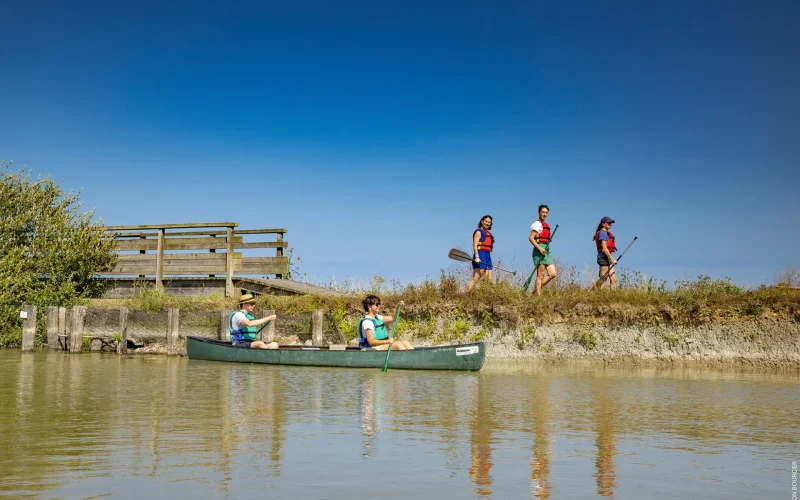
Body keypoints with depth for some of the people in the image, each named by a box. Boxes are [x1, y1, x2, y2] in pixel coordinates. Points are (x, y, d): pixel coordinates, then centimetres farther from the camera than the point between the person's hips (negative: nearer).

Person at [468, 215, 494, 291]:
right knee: (475, 279, -14)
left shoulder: (489, 233, 21)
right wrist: (476, 257, -26)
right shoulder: (479, 232, -4)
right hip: (480, 256, -9)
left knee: (489, 279, 5)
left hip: (488, 256, 9)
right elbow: (475, 245, -14)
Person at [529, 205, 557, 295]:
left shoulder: (546, 225, 19)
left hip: (546, 251, 9)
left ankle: (536, 290, 10)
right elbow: (531, 238, -16)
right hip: (539, 250, -9)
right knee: (540, 276, -9)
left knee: (552, 274, 2)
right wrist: (539, 248, -24)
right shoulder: (538, 224, -7)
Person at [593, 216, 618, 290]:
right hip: (604, 258, -10)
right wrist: (612, 259, -21)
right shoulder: (603, 233, -11)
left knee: (614, 279, 6)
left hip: (608, 259, 10)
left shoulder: (606, 233, 19)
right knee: (603, 281, -10)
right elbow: (604, 248, -18)